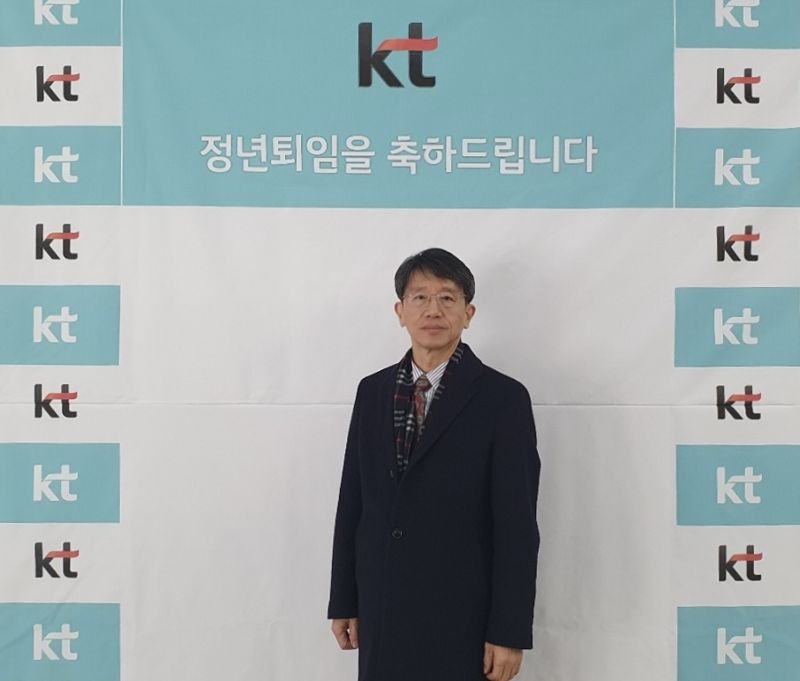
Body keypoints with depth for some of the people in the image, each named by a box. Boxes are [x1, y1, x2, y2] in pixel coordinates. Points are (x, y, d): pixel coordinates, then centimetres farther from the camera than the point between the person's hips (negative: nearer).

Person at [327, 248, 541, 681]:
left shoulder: (503, 398, -9)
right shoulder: (372, 391, 4)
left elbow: (517, 524, -10)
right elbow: (352, 501, 6)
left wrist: (510, 632, -11)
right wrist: (343, 601, 7)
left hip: (462, 615, -3)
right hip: (380, 609, 4)